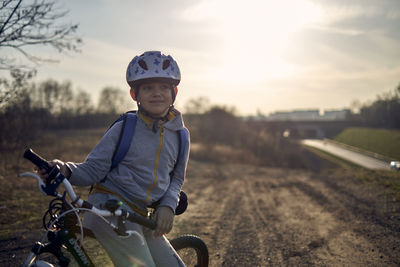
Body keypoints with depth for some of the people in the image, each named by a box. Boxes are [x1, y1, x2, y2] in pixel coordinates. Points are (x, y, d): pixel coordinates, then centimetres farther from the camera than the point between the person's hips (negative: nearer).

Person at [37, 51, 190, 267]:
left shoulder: (180, 134, 6)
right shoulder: (123, 128, -5)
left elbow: (177, 178, 15)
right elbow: (93, 169, -7)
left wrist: (167, 206, -4)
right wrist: (66, 170, -28)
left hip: (140, 217, 6)